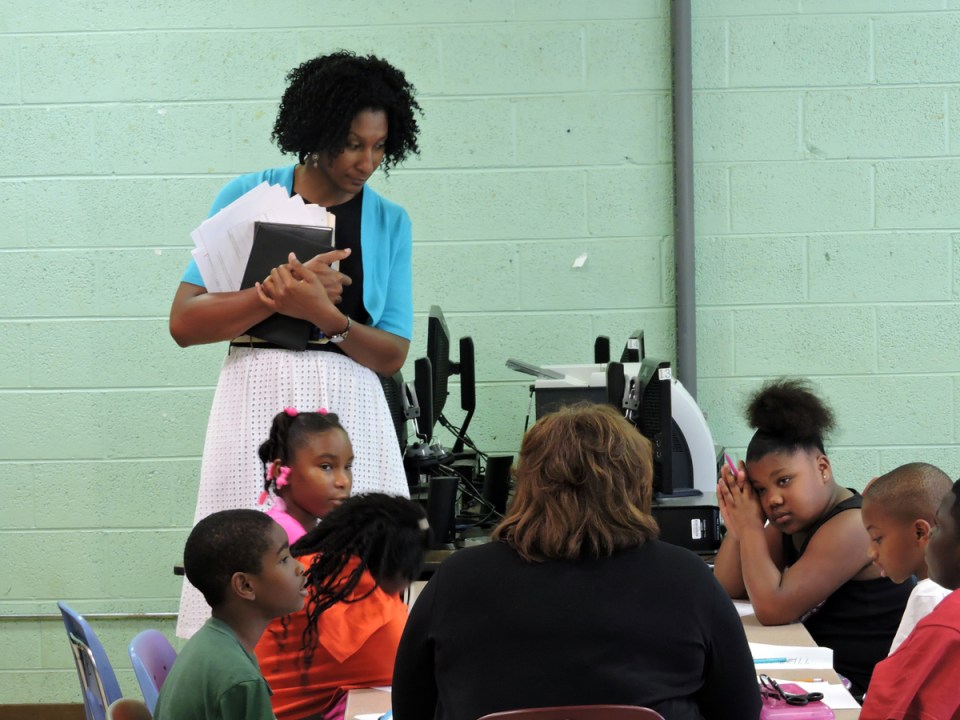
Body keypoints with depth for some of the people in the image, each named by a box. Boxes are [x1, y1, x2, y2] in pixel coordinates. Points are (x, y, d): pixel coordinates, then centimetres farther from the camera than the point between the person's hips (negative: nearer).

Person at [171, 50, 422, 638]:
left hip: (349, 410, 1)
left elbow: (392, 355, 4)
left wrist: (322, 313, -13)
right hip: (257, 402, -1)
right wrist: (277, 296, -14)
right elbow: (184, 322, -1)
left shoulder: (389, 222, 10)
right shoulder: (249, 196, 6)